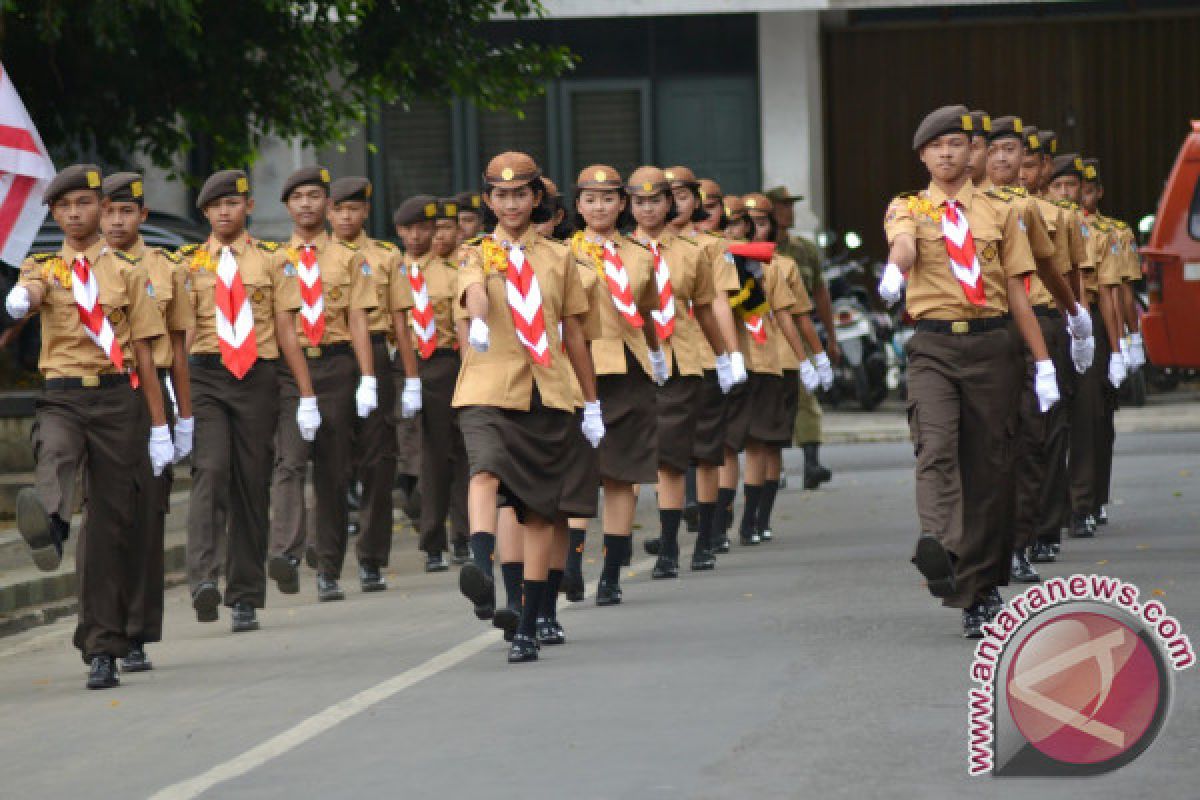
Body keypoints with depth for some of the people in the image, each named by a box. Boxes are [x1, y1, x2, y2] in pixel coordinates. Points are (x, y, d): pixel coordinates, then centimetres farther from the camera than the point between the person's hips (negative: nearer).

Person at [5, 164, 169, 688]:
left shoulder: (128, 273, 11)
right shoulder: (42, 267, 11)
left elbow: (144, 354, 7)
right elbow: (30, 292, -15)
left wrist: (159, 427, 2)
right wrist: (21, 299, -41)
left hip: (118, 398, 0)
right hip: (62, 396, 0)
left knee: (111, 522, 0)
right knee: (54, 453, -35)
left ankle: (102, 649, 7)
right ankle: (48, 526, -68)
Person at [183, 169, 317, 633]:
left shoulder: (273, 261, 9)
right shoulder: (189, 263, 8)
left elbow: (286, 332, 8)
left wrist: (306, 397, 4)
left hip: (257, 379, 1)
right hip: (205, 377, -1)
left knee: (253, 485, 4)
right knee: (211, 472, -20)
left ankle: (245, 599, 10)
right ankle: (204, 580, -31)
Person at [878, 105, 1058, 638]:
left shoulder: (999, 212, 11)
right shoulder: (907, 209, 8)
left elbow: (1016, 289, 9)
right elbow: (904, 244, -17)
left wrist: (1043, 363, 5)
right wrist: (894, 272, -42)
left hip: (991, 345, 2)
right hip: (933, 348, -2)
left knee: (989, 463, 2)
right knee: (936, 447, -22)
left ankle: (980, 586, 11)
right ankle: (938, 549, -43)